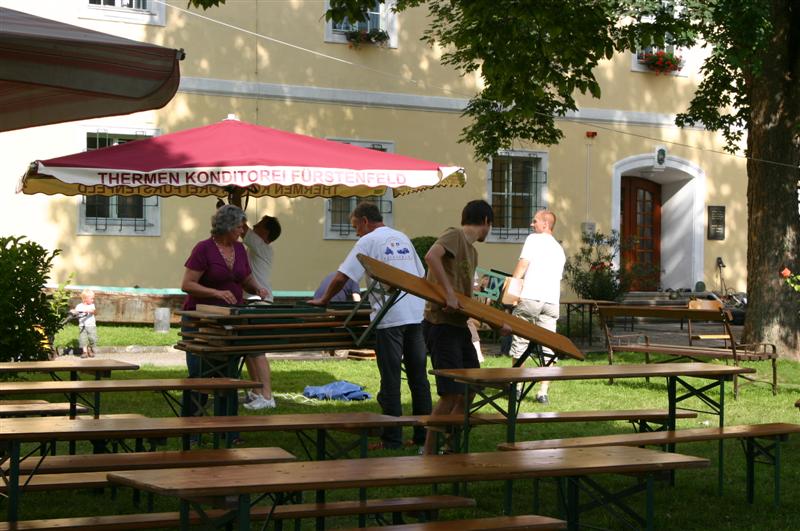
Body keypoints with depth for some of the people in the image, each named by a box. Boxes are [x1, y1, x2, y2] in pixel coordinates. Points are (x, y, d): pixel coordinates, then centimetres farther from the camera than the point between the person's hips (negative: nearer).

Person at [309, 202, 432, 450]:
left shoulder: (368, 241, -4)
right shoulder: (403, 239, 17)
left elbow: (341, 277, -7)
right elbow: (421, 275, 22)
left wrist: (323, 300, 8)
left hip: (390, 318, -6)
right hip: (416, 315, 6)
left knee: (390, 380, -1)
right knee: (418, 377, 10)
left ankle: (392, 440, 0)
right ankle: (423, 435, 14)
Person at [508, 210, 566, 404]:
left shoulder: (534, 239, 4)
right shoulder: (559, 249, 25)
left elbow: (523, 264, -6)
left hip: (530, 296, -5)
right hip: (552, 301, 5)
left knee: (520, 342, 6)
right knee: (547, 347, 3)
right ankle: (543, 392, -1)